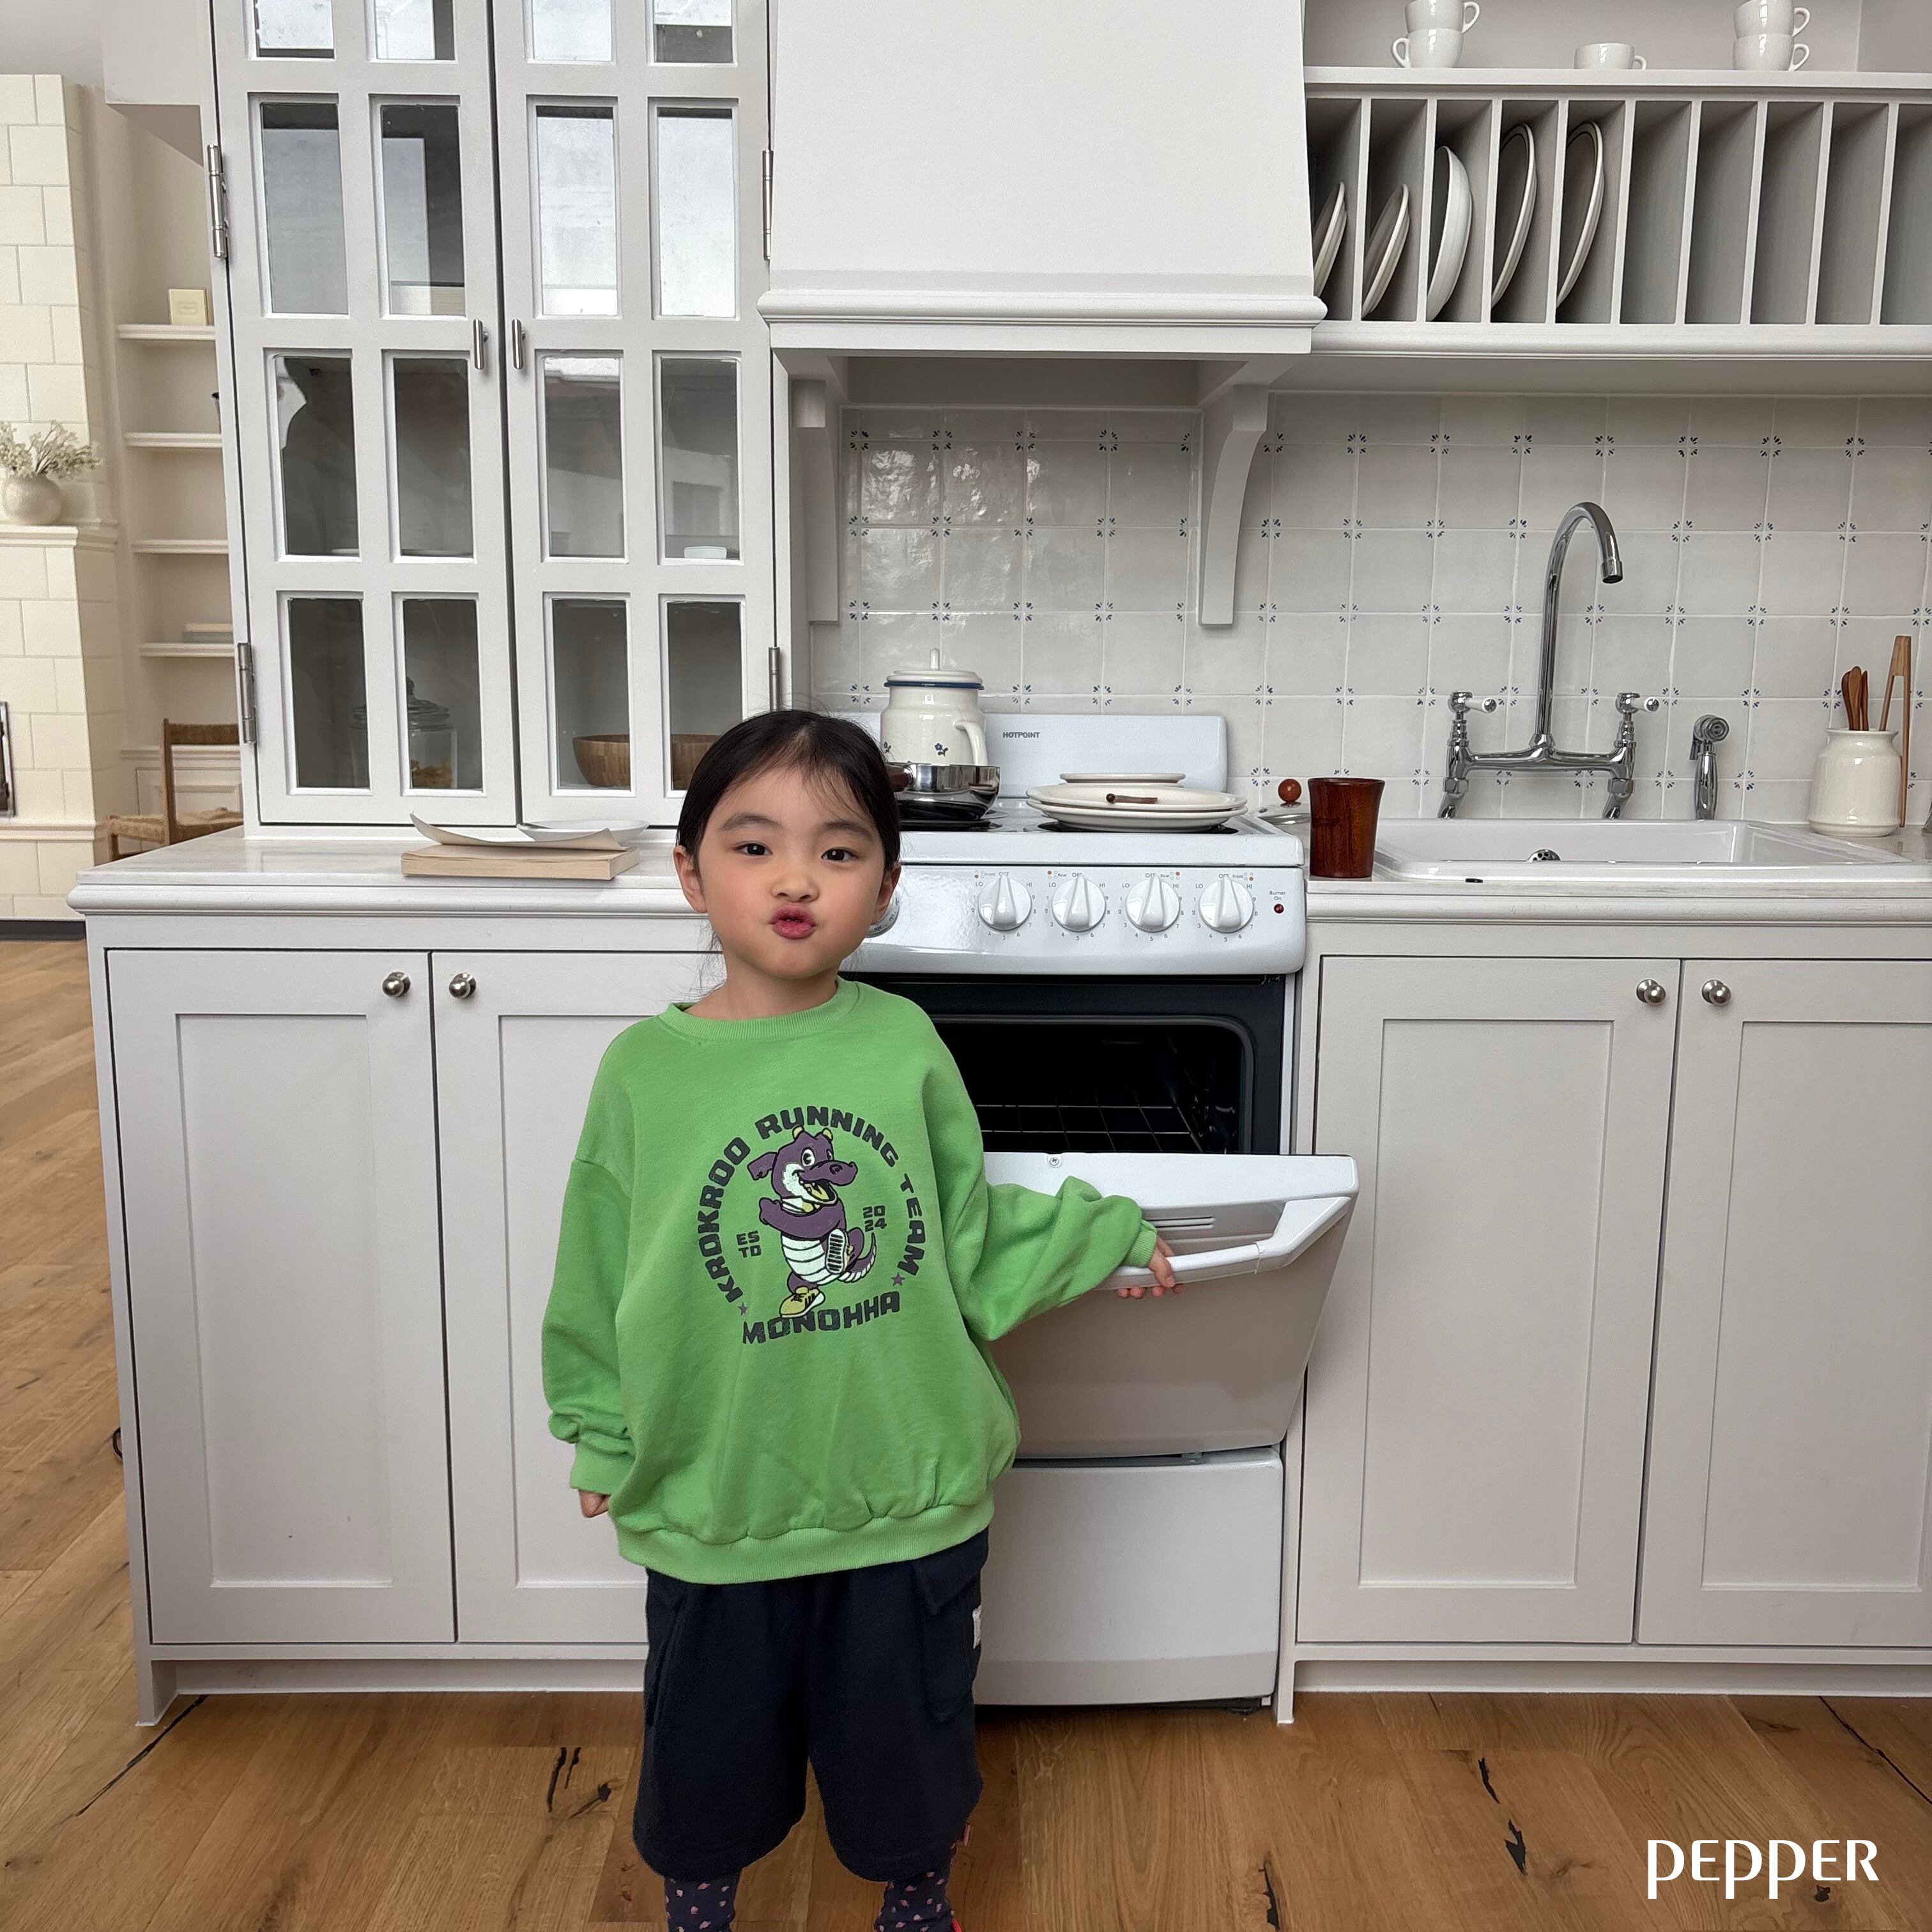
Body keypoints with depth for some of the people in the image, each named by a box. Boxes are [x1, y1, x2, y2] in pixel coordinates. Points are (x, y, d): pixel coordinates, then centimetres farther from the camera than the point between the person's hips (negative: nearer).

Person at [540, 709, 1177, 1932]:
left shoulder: (904, 1046, -8)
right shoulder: (647, 1069, -10)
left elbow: (970, 1243, 1)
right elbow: (599, 1279, 0)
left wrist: (1103, 1233, -2)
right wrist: (601, 1436, 6)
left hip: (908, 1494, 1)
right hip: (716, 1502, 0)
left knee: (909, 1738, 22)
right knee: (710, 1746, 21)